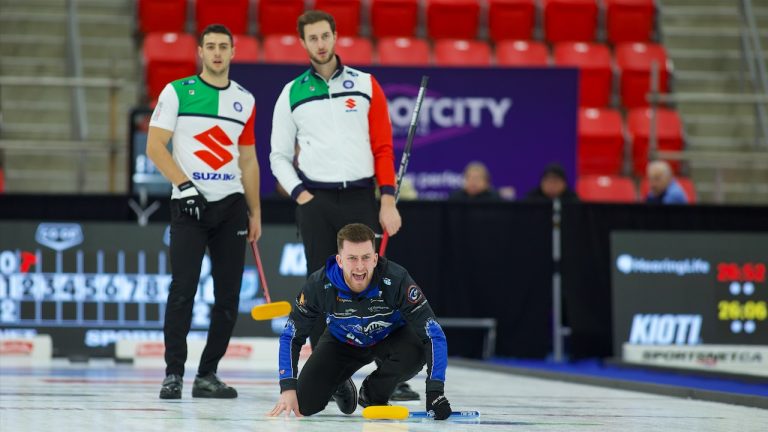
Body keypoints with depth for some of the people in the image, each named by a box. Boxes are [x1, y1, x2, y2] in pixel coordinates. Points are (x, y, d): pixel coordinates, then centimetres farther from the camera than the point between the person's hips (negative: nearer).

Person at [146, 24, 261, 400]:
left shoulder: (245, 100, 12)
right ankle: (173, 374, -5)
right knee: (184, 288, -12)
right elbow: (155, 146, -5)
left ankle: (207, 375, 11)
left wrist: (255, 212, 15)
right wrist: (186, 185, -13)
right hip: (189, 202, -4)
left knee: (229, 294, 2)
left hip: (231, 204, 4)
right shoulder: (177, 92, 0)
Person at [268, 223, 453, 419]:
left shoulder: (396, 279, -36)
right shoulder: (320, 284, -30)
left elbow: (433, 334, -34)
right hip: (342, 342, 1)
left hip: (390, 336, -1)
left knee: (415, 352, -35)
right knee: (305, 404, -16)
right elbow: (290, 336, -16)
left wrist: (435, 392, -42)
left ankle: (373, 394, -2)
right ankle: (342, 387, 21)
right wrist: (288, 388, -25)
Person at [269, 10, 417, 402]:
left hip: (360, 197, -1)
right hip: (315, 200, 1)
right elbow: (279, 155, 12)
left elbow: (383, 146, 3)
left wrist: (388, 199, -4)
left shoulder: (366, 85, 6)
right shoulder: (292, 94, 7)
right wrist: (298, 192, -3)